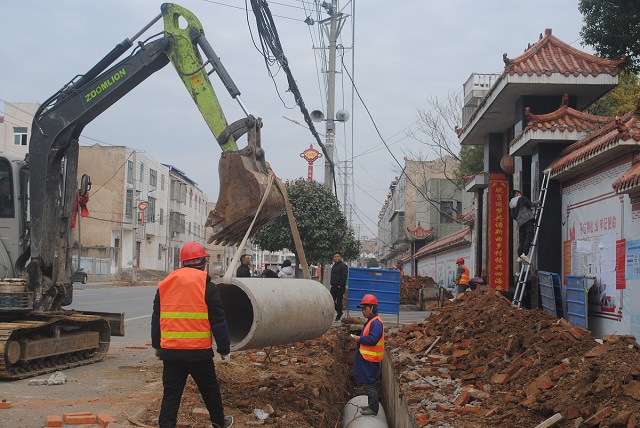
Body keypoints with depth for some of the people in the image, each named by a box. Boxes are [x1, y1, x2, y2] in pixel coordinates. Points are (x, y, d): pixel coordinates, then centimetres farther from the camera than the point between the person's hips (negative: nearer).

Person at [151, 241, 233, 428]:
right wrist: (224, 350, 3)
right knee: (210, 389, 16)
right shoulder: (207, 287, -6)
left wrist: (157, 345, 26)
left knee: (171, 393, 6)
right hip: (199, 351, -3)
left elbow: (156, 319, 15)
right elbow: (218, 323, -6)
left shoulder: (164, 285, 7)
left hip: (170, 351, 3)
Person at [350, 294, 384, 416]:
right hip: (366, 358, 11)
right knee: (369, 383, 17)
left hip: (370, 359, -11)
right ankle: (371, 405, 26)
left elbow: (373, 339, -27)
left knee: (369, 383, -5)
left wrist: (359, 339, -17)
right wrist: (359, 339, 7)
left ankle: (373, 408, 2)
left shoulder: (376, 323, -19)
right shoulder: (371, 321, 16)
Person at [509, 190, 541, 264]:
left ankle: (520, 256, -2)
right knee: (529, 237, -13)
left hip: (520, 223, 7)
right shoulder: (522, 198, 5)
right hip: (528, 219, -7)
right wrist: (536, 202, 11)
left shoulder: (511, 204, 24)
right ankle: (525, 254, -26)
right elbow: (530, 204, -5)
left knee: (522, 239, 6)